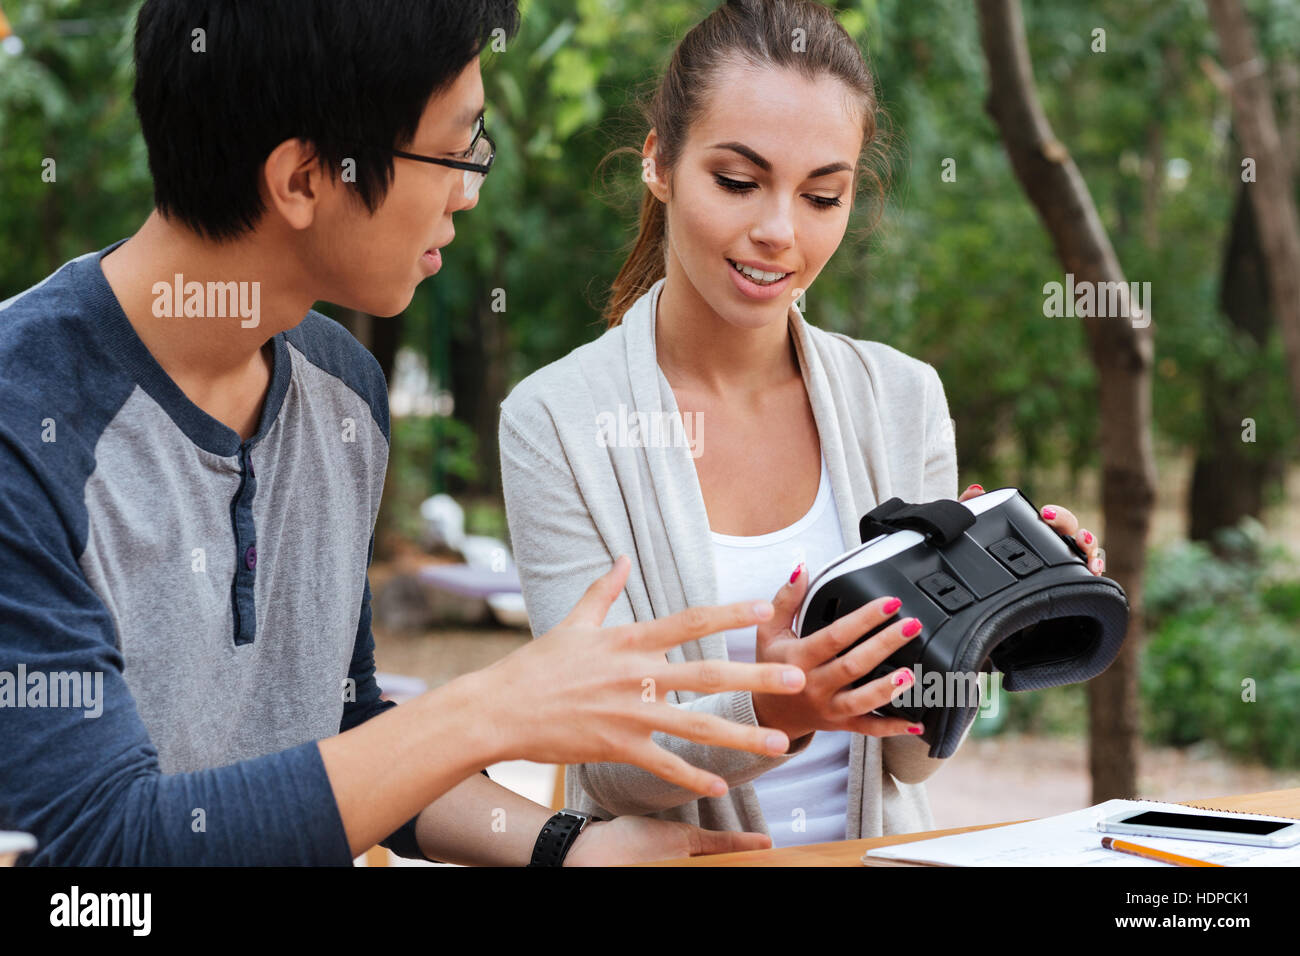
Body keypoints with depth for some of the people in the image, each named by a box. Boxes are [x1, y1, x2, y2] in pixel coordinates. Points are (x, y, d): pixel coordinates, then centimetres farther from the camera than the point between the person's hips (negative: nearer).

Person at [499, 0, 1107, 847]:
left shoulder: (905, 400, 3)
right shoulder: (555, 421, -7)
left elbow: (910, 754, 3)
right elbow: (605, 763, -10)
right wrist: (763, 713, -26)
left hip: (878, 852, 2)